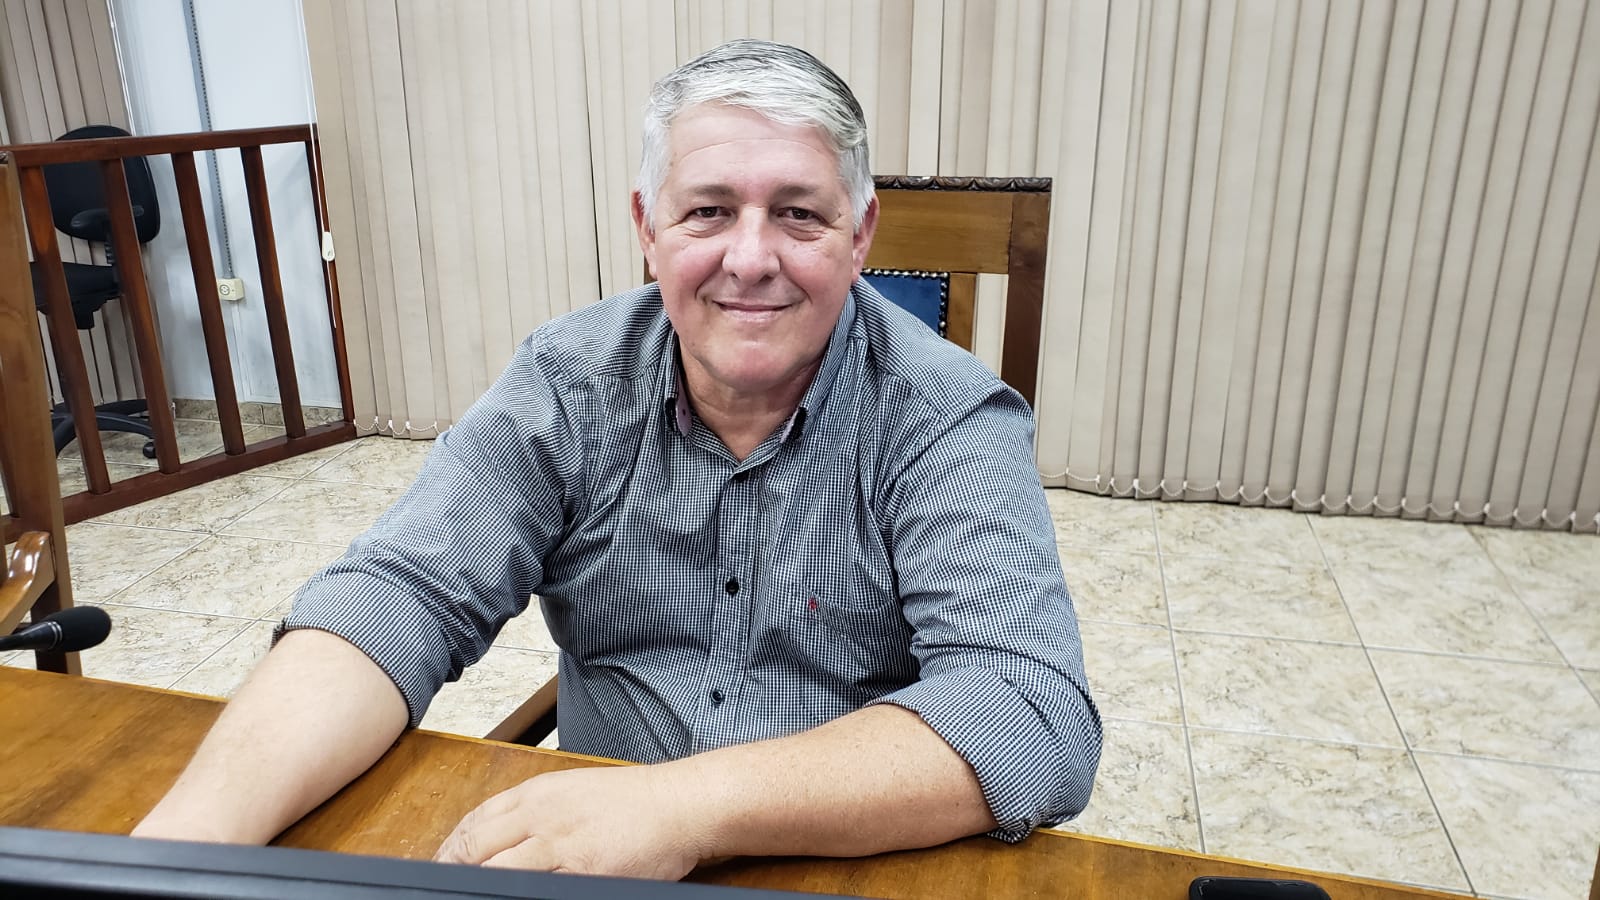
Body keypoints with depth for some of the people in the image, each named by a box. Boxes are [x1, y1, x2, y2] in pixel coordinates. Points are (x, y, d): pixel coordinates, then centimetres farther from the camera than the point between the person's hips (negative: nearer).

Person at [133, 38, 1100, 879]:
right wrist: (189, 831, -28)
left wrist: (685, 803, -35)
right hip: (597, 851, 1)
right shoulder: (573, 383, -6)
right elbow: (403, 600, -11)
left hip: (867, 865, 0)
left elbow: (1037, 716, -25)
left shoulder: (948, 420, -15)